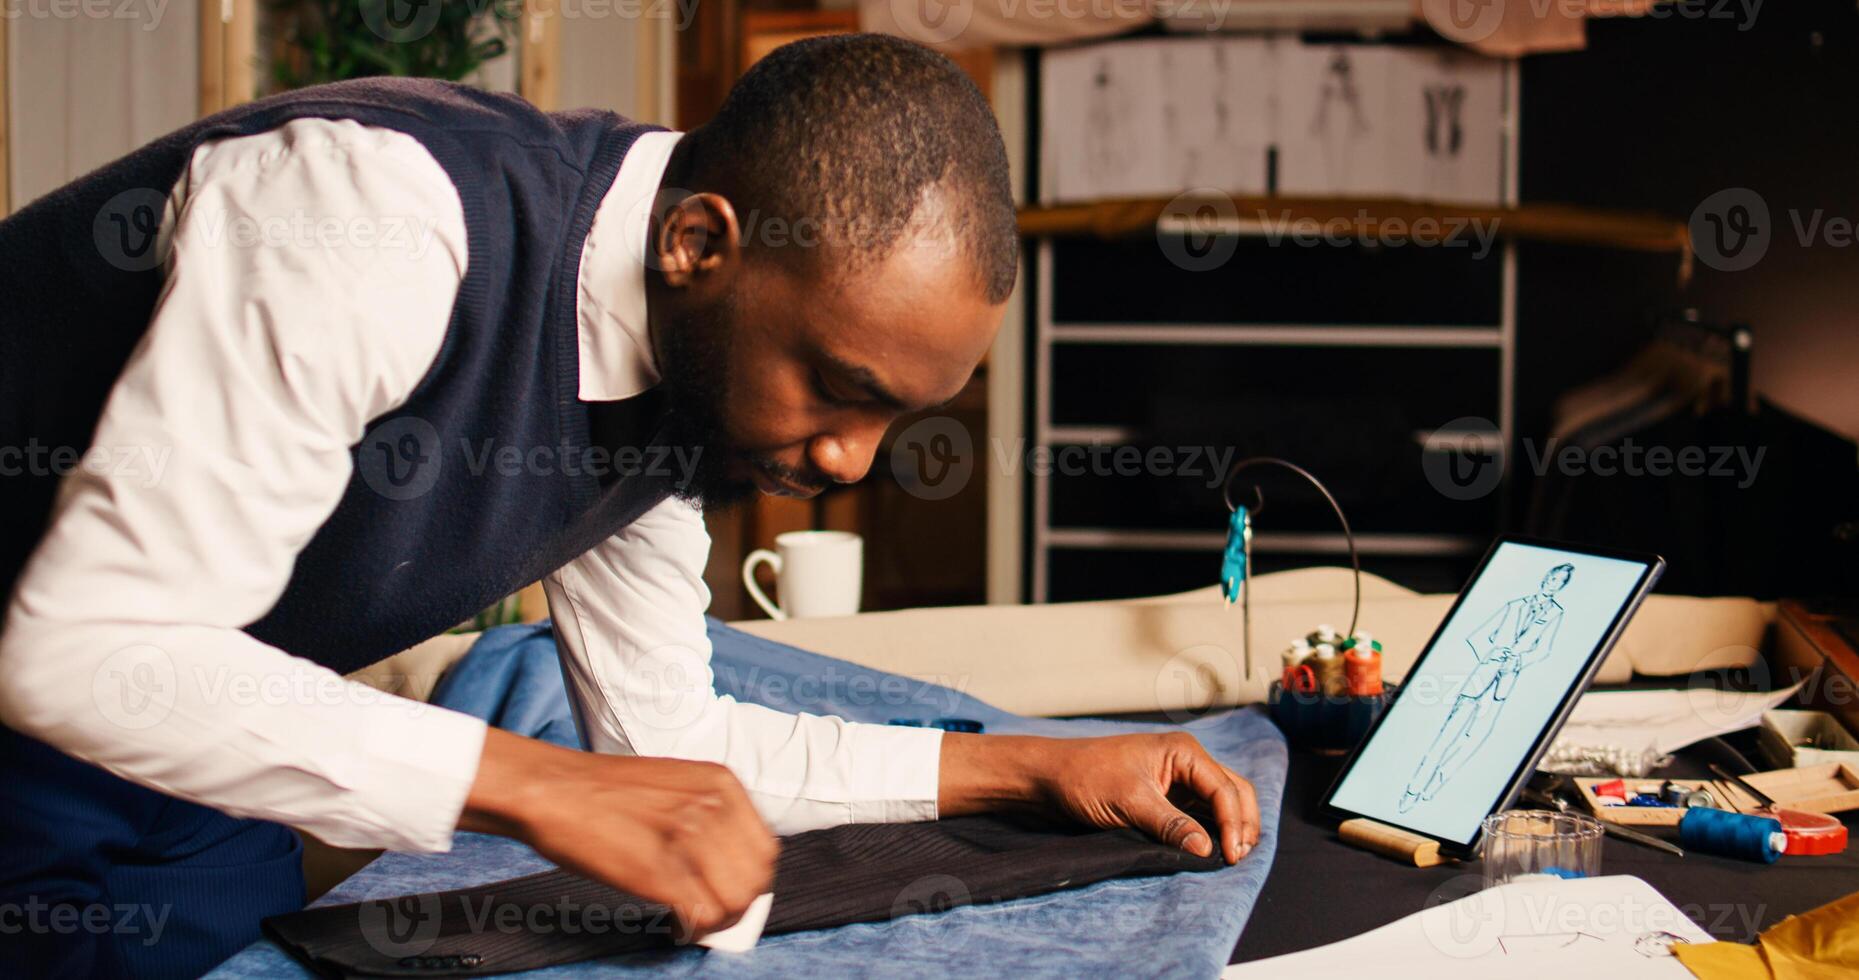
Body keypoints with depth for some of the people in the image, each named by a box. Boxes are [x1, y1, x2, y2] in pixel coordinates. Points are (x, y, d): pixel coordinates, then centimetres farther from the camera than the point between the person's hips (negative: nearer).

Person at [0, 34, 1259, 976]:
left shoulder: (679, 382, -7)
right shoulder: (386, 219, -33)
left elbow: (665, 735, 4)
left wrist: (1030, 769, -2)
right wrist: (536, 784, -37)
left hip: (174, 744, 7)